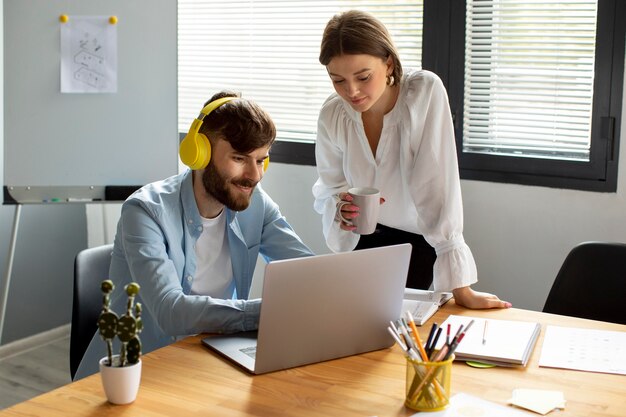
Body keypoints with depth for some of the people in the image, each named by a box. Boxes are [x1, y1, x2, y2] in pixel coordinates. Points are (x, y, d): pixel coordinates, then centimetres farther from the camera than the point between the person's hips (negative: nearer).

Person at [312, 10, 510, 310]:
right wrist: (341, 210, -31)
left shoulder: (426, 92, -24)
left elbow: (437, 184, -28)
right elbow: (329, 192, -5)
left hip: (419, 243, -3)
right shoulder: (331, 115, -13)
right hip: (362, 242, 3)